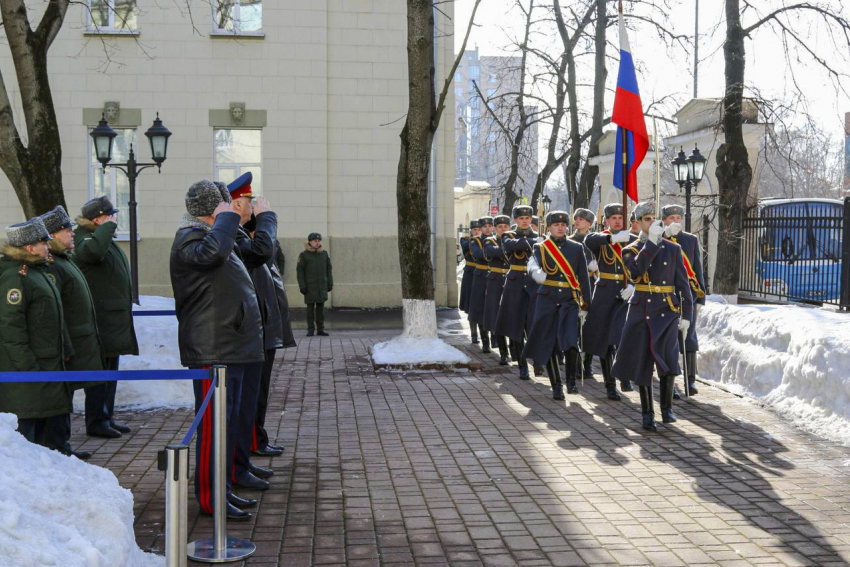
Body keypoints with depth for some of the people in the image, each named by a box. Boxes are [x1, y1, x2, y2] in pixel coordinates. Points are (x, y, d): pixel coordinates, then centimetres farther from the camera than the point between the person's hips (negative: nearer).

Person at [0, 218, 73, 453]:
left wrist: (65, 350, 21)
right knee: (25, 420, -4)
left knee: (57, 414, 17)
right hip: (28, 366, -10)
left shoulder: (38, 271, 15)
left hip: (51, 362, 10)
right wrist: (27, 364, -23)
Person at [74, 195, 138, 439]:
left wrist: (126, 307, 27)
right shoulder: (85, 239, -12)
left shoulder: (108, 241, 19)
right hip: (99, 320, -10)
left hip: (115, 318, 10)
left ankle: (107, 416, 24)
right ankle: (96, 421, 3)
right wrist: (107, 226, -23)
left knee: (111, 370, 15)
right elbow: (93, 251, -38)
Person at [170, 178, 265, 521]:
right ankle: (209, 497, -1)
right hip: (211, 350, -11)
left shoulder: (209, 234, 21)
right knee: (213, 422, -7)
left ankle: (223, 488, 25)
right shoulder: (190, 237, -12)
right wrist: (226, 218, -21)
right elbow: (210, 251, -35)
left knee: (230, 419, 15)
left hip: (231, 346, 11)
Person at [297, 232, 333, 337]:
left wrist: (330, 284, 9)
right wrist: (302, 286, -9)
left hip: (322, 286, 3)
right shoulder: (304, 255, -2)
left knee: (321, 308, 5)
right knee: (310, 308, 1)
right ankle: (310, 329, 7)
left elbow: (329, 269, 13)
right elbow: (299, 271, -3)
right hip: (310, 287, -3)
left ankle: (320, 329, 11)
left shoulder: (324, 253, 8)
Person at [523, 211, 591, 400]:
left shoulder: (576, 248, 7)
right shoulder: (541, 248, 4)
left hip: (570, 301, 0)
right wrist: (537, 273, -41)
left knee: (571, 342, -16)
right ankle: (556, 385, 15)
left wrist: (584, 306, 3)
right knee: (548, 344, 2)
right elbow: (534, 266, -16)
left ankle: (571, 380, 3)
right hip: (547, 301, 0)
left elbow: (583, 278, 7)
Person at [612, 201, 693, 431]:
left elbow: (683, 283, 6)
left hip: (667, 311, 0)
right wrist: (652, 241, -19)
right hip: (641, 311, 0)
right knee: (643, 362, 2)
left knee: (668, 359, -11)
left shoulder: (673, 249, 8)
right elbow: (637, 270, -18)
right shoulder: (631, 250, 5)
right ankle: (647, 413, 14)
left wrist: (686, 315, 0)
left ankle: (667, 407, 8)